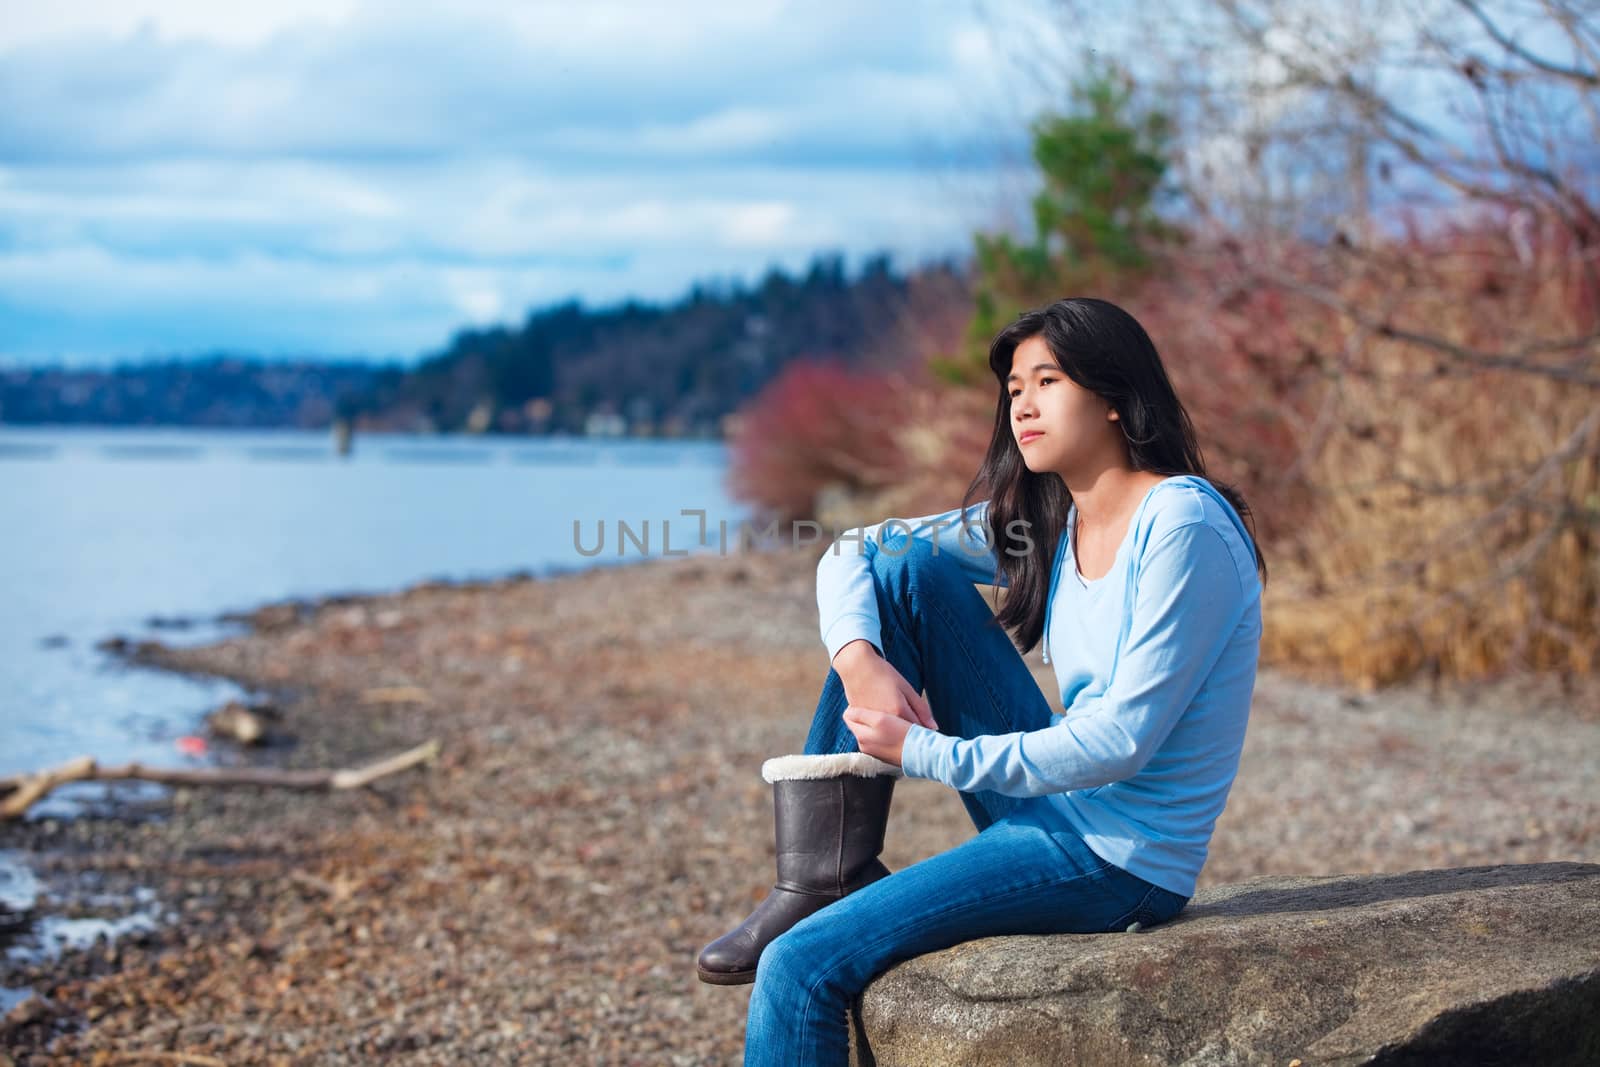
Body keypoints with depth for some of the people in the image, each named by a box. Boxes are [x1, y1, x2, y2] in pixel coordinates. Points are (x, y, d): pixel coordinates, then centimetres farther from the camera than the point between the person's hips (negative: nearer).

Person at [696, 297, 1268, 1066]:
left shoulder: (1182, 526, -16)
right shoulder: (1043, 522, 7)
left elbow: (1122, 741, -22)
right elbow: (851, 553, 9)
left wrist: (927, 754, -18)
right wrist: (859, 661, -12)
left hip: (1122, 860, -8)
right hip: (1049, 802, 8)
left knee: (800, 964, -18)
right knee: (902, 566, 0)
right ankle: (828, 872, -3)